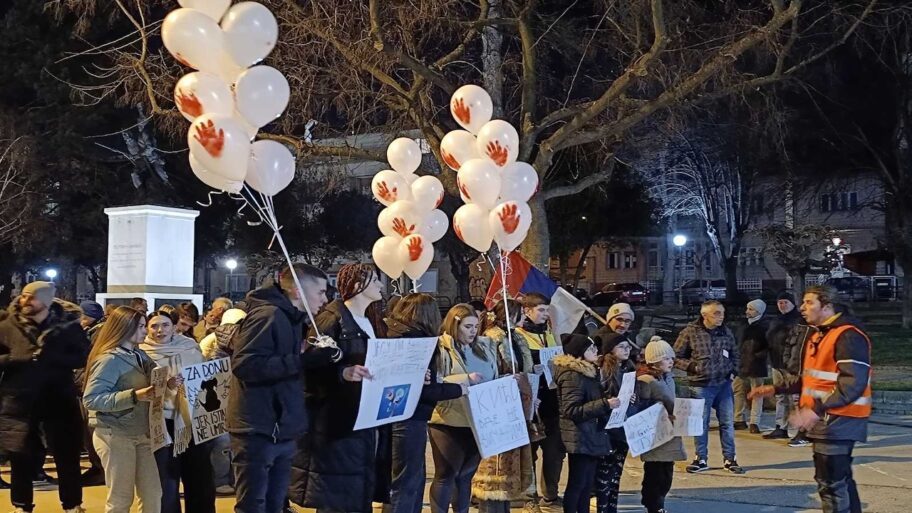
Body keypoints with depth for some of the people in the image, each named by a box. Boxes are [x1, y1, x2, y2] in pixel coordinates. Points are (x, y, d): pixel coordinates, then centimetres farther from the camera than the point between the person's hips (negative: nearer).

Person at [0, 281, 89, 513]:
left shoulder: (68, 325, -4)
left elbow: (84, 357, -8)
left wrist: (52, 357, -20)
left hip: (59, 400, -1)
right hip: (19, 401, 1)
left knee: (67, 456, 7)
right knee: (20, 458, 8)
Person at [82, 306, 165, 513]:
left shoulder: (140, 356, 8)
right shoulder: (109, 359, -15)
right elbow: (91, 400, -22)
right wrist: (133, 396, -27)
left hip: (142, 433, 7)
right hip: (116, 435, -7)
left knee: (153, 494, 6)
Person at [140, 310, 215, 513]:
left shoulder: (190, 347, 8)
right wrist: (165, 385, -25)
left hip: (193, 420, 3)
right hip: (163, 424, -3)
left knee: (201, 482, 9)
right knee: (167, 486, 3)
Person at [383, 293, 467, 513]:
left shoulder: (396, 334, 10)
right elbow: (424, 389, -20)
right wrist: (457, 389, -9)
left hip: (403, 415, 9)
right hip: (410, 418, -9)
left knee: (416, 479, 17)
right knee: (407, 483, -3)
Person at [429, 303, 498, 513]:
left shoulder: (484, 347, 11)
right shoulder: (440, 348, -8)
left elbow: (494, 380, 18)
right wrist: (465, 379, -23)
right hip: (449, 423, -6)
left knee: (466, 475, 15)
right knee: (446, 475, 1)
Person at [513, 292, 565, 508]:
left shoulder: (551, 334, 16)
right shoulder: (518, 336, -7)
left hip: (551, 397, 7)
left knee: (555, 447, 10)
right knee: (529, 447, 3)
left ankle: (550, 494, 21)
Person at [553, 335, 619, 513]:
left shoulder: (589, 371, 14)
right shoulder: (572, 375, -17)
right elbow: (571, 410, -24)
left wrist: (611, 401, 14)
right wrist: (605, 404, -26)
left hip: (591, 436, 9)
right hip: (580, 438, -9)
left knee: (588, 483, 12)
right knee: (577, 483, -3)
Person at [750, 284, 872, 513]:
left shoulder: (849, 336, -18)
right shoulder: (818, 334, 14)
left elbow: (853, 385, -27)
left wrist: (817, 410, -33)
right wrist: (776, 389, 15)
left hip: (839, 420, -10)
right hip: (826, 419, 10)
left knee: (830, 482, -6)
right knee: (841, 479, 19)